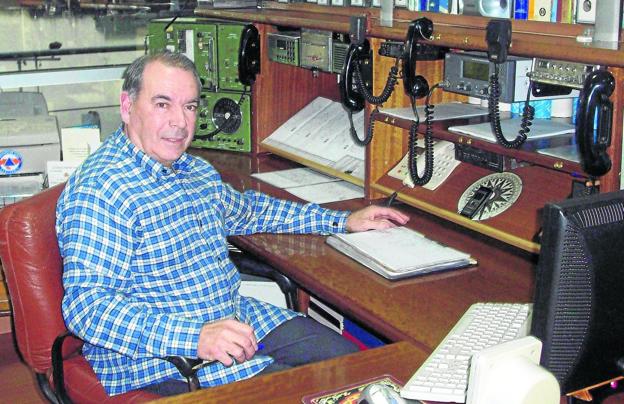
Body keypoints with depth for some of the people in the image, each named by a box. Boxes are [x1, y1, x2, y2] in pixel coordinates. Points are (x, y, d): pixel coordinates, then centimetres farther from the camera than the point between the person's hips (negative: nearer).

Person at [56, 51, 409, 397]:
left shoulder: (197, 170, 9)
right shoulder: (98, 191, -20)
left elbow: (248, 210, 28)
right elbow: (86, 306, -27)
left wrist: (343, 221, 24)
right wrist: (194, 337, -37)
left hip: (238, 317, 9)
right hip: (158, 360, -8)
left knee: (352, 360, 3)